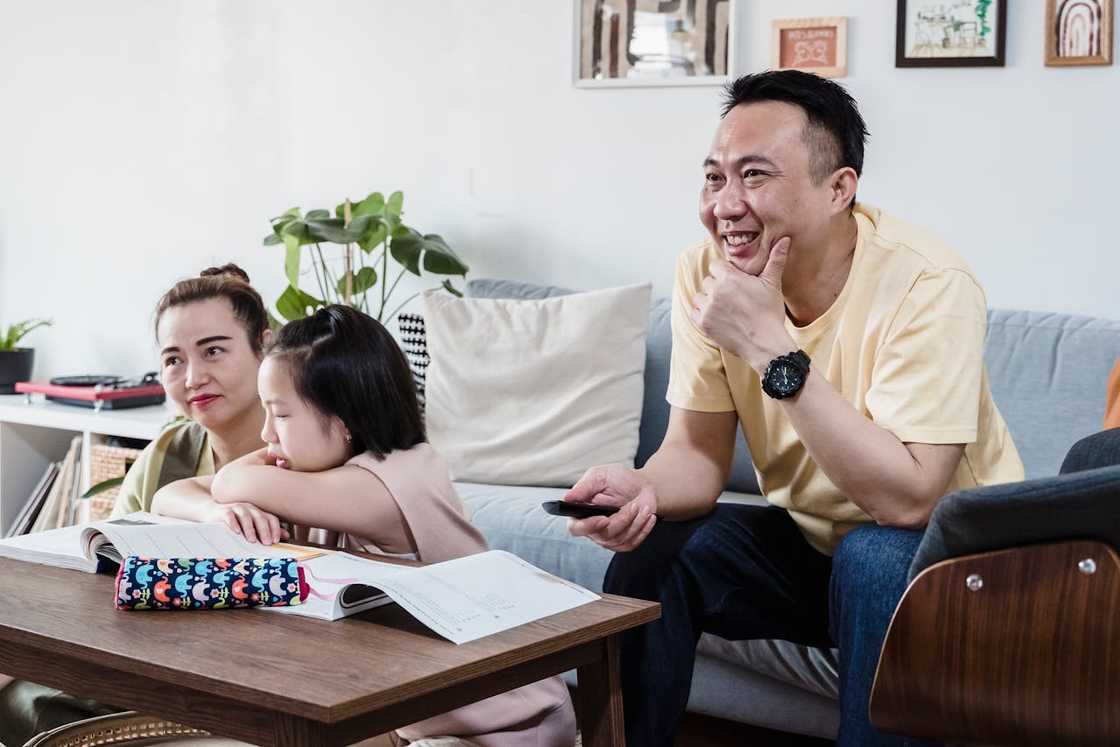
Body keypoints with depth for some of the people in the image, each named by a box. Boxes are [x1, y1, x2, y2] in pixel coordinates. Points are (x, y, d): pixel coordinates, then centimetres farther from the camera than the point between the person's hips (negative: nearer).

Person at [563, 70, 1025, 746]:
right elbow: (698, 451, -8)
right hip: (809, 541, 4)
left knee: (874, 556, -33)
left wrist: (772, 347, -35)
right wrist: (643, 490, -32)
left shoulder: (927, 285, -26)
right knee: (653, 545, -17)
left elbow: (905, 499, -32)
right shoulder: (705, 272, -10)